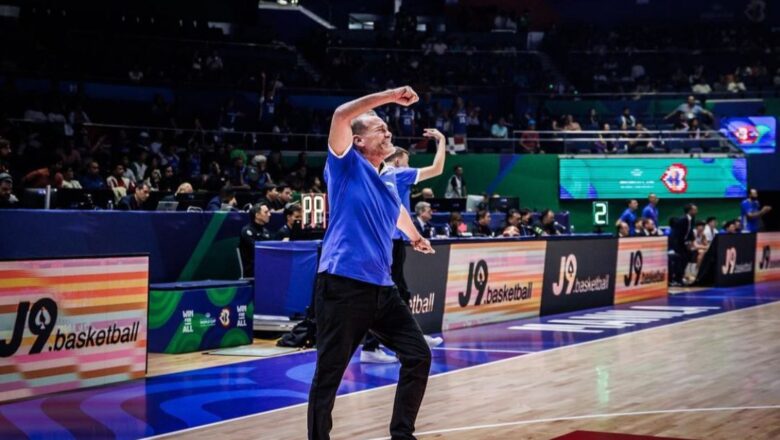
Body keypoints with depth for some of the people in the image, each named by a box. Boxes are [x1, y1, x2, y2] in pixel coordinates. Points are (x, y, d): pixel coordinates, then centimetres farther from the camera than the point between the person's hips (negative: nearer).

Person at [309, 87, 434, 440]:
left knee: (418, 356, 4)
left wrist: (415, 237, 57)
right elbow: (341, 116, -17)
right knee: (329, 374, -3)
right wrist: (390, 96, -13)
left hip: (381, 287, 7)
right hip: (343, 284, -7)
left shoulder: (389, 181, 19)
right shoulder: (347, 166, 0)